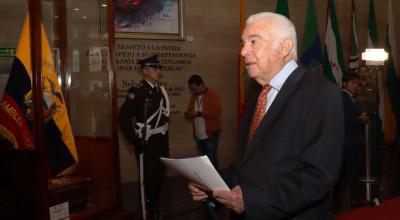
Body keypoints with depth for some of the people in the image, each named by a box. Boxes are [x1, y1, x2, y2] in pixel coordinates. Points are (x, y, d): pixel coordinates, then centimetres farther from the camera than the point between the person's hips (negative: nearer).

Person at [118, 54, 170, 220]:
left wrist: (165, 139, 9)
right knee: (148, 179, 2)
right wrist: (134, 140, -16)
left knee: (159, 177, 17)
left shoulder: (161, 90, 9)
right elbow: (123, 117, -16)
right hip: (146, 144, -7)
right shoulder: (137, 91, -13)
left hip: (162, 142, 7)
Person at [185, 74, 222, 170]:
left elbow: (217, 111, -22)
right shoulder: (193, 97, 13)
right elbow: (189, 110, 21)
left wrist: (199, 113, -22)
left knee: (211, 160, -3)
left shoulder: (213, 95, -10)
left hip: (211, 134, -7)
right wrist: (188, 114, -4)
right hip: (199, 135, 7)